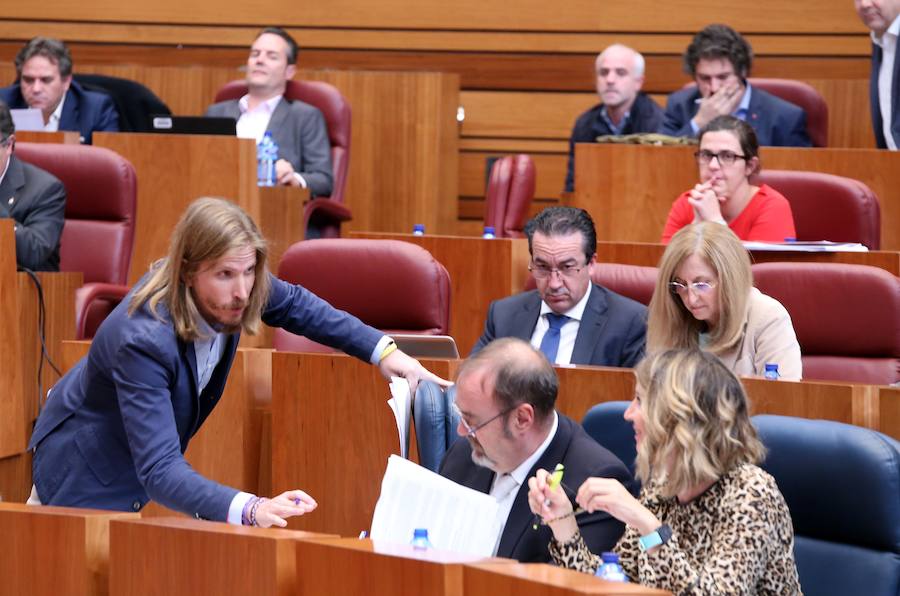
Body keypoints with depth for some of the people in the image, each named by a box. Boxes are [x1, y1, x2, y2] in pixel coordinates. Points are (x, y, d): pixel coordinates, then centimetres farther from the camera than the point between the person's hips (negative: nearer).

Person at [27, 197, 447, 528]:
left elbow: (291, 303, 3)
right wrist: (250, 510, -57)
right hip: (86, 461, -6)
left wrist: (381, 351, -4)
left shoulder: (225, 290, -20)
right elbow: (160, 472, -43)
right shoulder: (142, 340, -39)